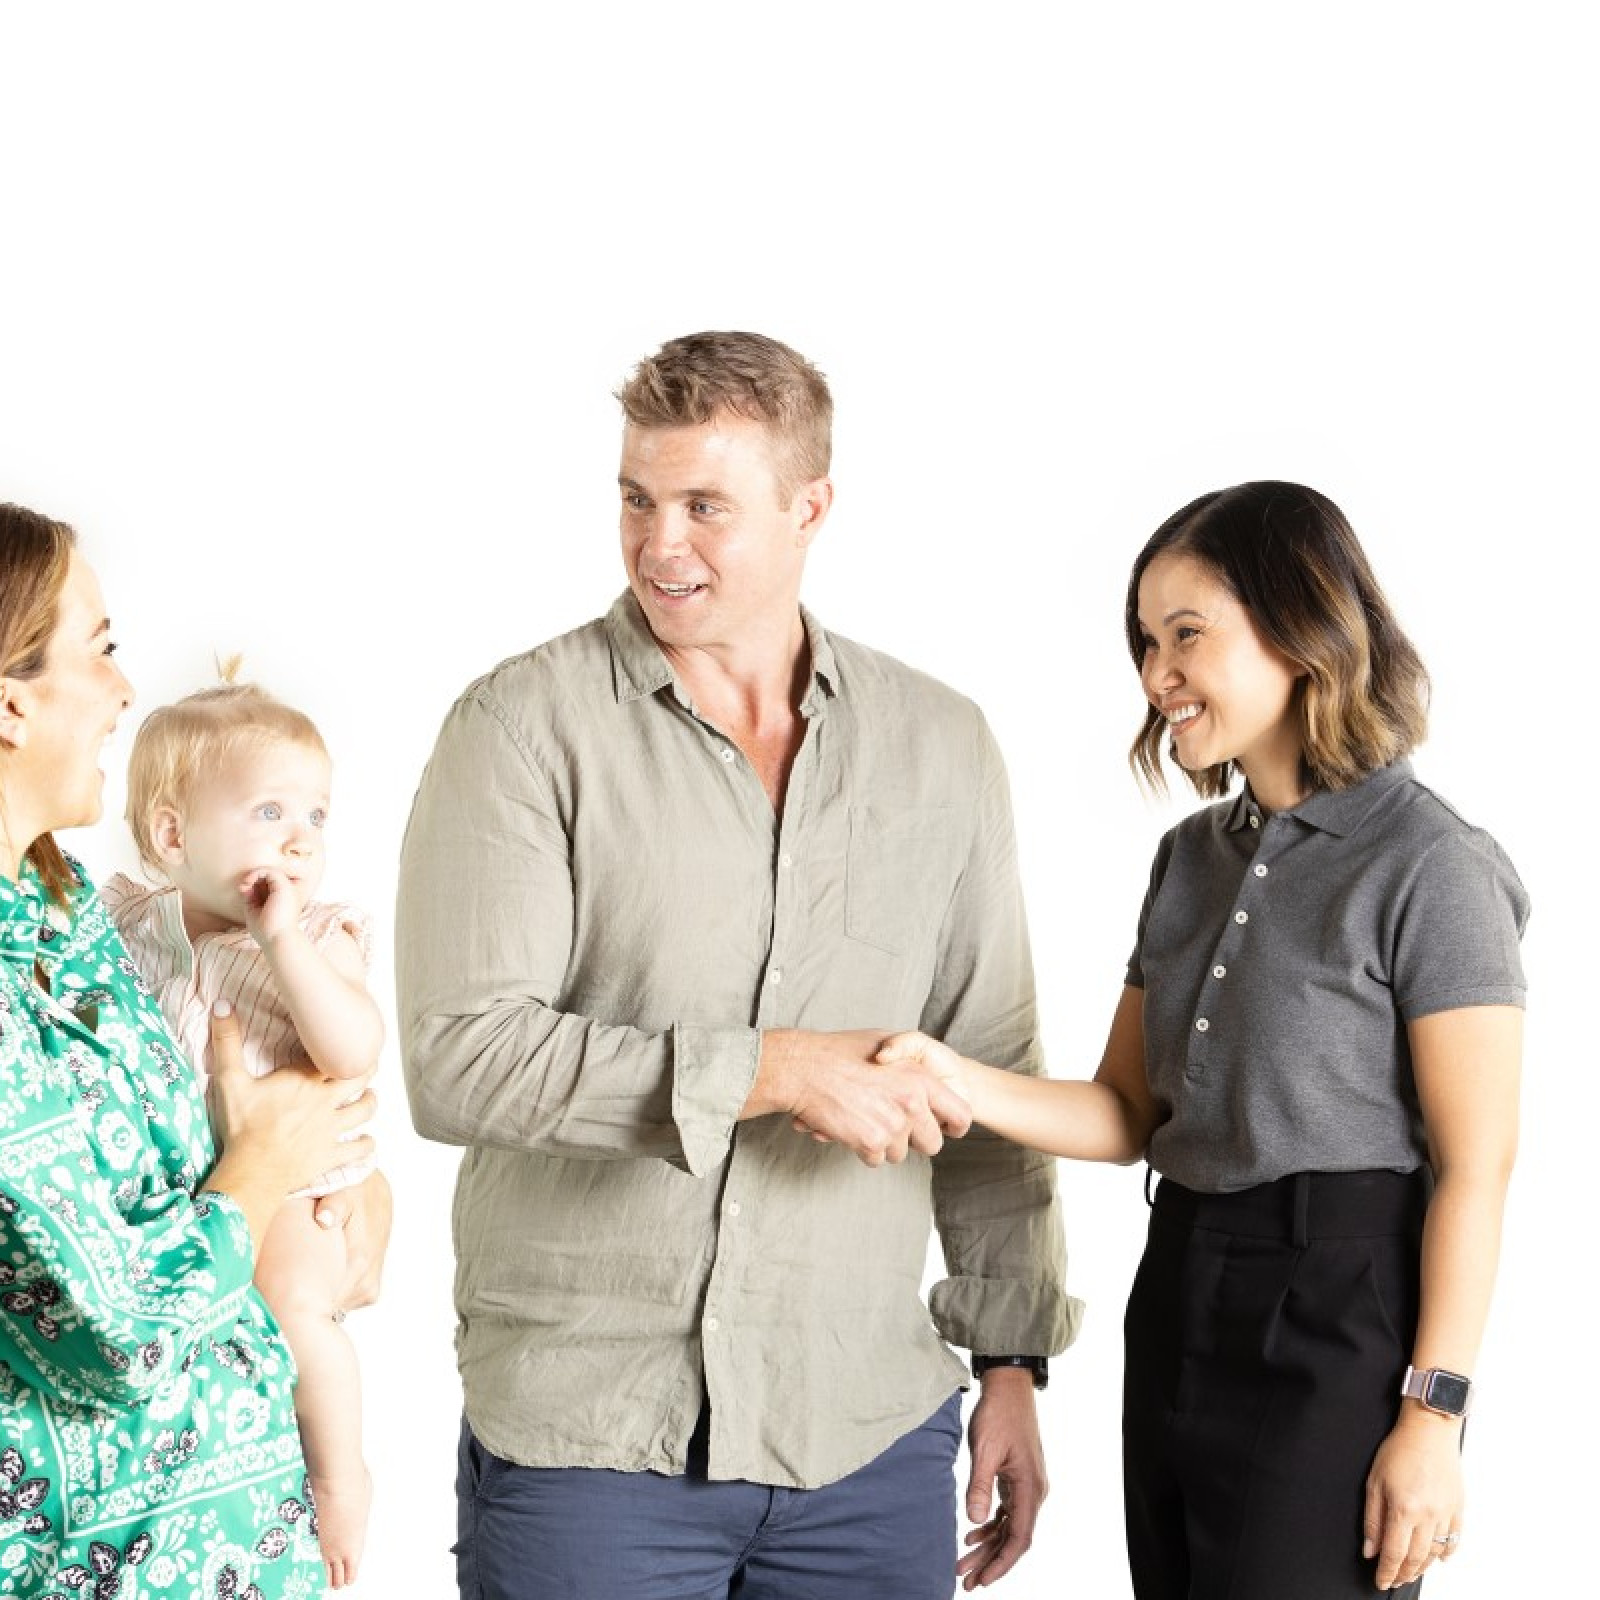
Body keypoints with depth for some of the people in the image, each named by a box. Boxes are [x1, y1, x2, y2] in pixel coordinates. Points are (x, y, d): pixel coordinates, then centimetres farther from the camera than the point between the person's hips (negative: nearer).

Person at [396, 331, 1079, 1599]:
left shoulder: (938, 745, 7)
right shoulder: (526, 726, -5)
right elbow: (458, 1059, -14)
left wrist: (1014, 1359, 11)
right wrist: (775, 1072, -18)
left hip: (870, 1437, 3)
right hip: (585, 1437, -3)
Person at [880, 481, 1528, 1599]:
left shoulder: (1431, 865, -11)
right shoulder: (1196, 856, 11)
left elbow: (1475, 1169, -13)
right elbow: (1131, 1114, 9)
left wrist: (1434, 1419, -16)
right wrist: (963, 1084, -9)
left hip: (1334, 1325, -7)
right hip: (1180, 1300, 7)